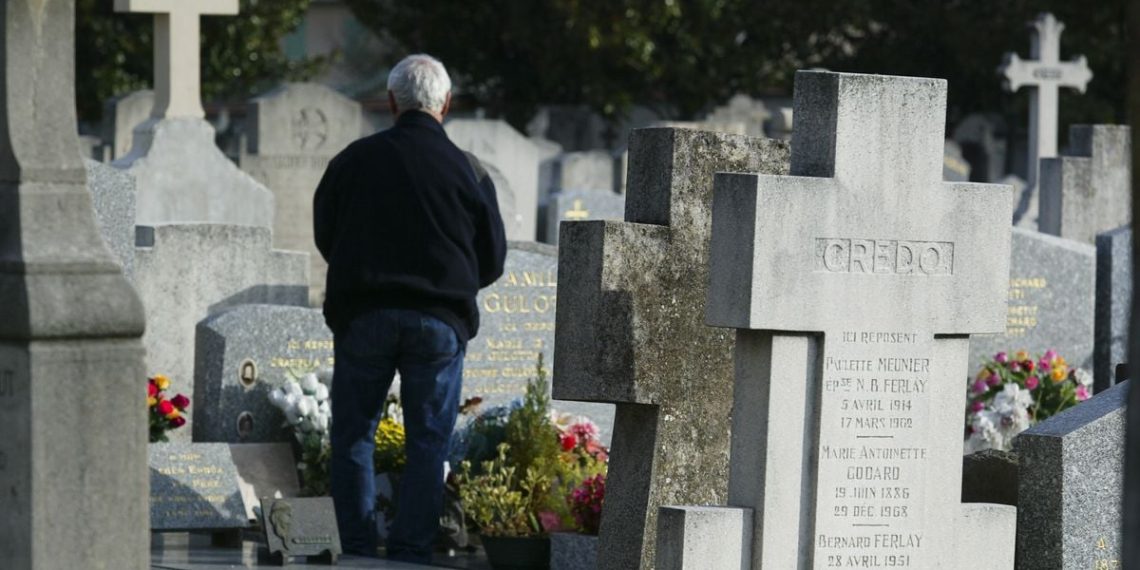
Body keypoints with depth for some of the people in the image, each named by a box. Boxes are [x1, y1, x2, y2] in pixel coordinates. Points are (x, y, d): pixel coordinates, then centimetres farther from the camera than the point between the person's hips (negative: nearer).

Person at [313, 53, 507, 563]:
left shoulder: (355, 159, 2)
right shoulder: (468, 172, 0)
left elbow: (325, 236, 13)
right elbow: (492, 260, 9)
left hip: (362, 314, 0)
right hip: (440, 324, 0)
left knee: (353, 437, 9)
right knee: (428, 444, 6)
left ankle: (358, 552, 5)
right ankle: (410, 556, 0)